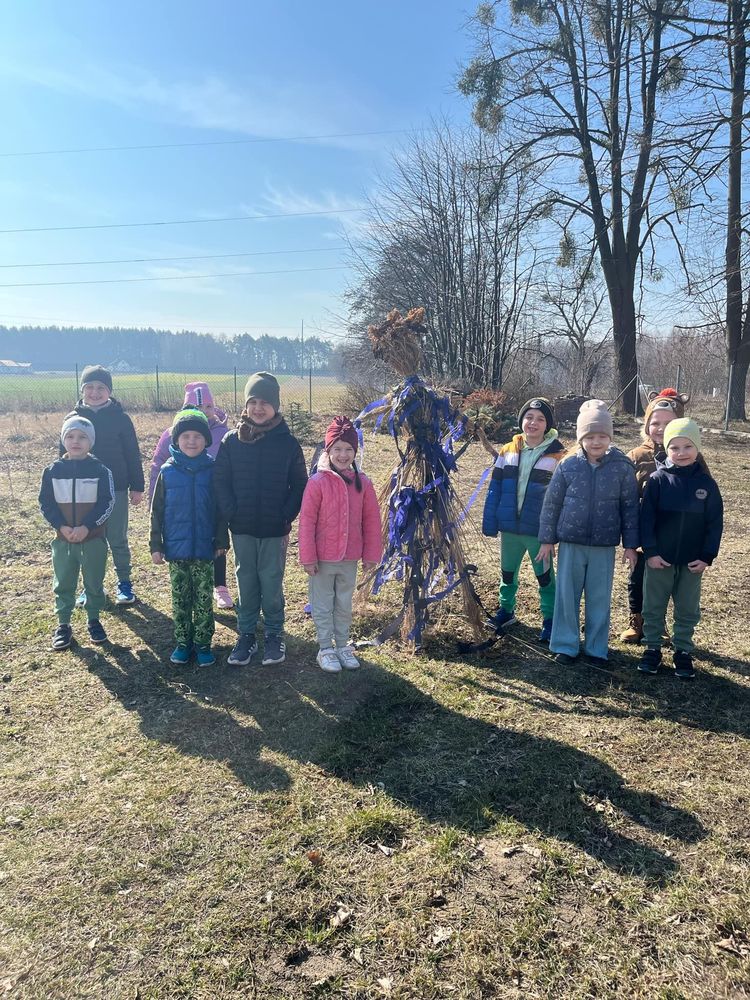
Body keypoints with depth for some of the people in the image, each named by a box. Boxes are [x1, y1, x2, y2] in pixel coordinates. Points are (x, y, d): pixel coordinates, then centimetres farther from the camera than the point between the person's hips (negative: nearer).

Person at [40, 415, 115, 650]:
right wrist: (61, 526, -13)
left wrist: (87, 526, -18)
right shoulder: (53, 470, 0)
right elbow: (45, 502, 1)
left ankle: (94, 620, 26)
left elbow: (107, 503, -8)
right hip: (62, 539, 2)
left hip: (93, 539, -1)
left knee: (94, 583, 9)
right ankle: (63, 624, 22)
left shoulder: (100, 470, -6)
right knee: (63, 584, 10)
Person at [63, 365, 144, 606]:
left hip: (115, 490, -2)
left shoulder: (120, 418, -3)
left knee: (118, 540, 5)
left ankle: (124, 583, 19)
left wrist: (137, 487, -3)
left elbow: (132, 455, 0)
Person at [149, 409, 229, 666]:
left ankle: (203, 644, 19)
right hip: (176, 549, 1)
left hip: (204, 549, -1)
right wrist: (155, 546, 0)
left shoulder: (212, 470, -4)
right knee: (180, 599, 12)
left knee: (203, 599, 7)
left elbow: (220, 509, 1)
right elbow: (157, 512, 2)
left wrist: (221, 541, 0)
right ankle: (182, 643, 24)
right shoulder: (167, 472, -2)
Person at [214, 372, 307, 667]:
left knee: (272, 583, 7)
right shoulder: (232, 441, -1)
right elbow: (221, 480, 1)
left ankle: (274, 635, 23)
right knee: (246, 583, 11)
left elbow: (299, 484, 0)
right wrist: (231, 513, -8)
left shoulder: (287, 442, -4)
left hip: (275, 530, -1)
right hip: (242, 529, 1)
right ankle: (246, 636, 23)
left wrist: (287, 515, -8)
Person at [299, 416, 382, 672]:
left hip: (350, 558, 3)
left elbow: (371, 520, 3)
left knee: (344, 605, 17)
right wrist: (308, 557, -11)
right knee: (323, 606, 10)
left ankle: (342, 646, 31)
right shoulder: (317, 482, -12)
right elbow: (307, 522, -11)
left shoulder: (362, 483, -2)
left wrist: (371, 554, 3)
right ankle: (325, 649, 23)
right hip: (322, 558, -3)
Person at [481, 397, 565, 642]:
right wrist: (489, 523, 1)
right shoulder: (508, 452, 1)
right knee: (507, 572, 19)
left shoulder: (557, 456, -8)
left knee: (544, 575, 10)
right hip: (509, 527, 4)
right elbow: (495, 489, 4)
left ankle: (550, 619, 24)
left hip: (539, 530, -3)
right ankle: (506, 610, 38)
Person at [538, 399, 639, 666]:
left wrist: (630, 545, 1)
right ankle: (565, 645, 23)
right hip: (570, 544, 1)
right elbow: (551, 503, 2)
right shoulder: (568, 465, -4)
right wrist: (547, 539, 3)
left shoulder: (622, 467, -5)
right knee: (567, 596, 9)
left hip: (604, 547, 0)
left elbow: (630, 507, 0)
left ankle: (597, 649, 24)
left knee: (599, 599, 10)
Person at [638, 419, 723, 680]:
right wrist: (650, 551, -12)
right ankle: (652, 648, 25)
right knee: (653, 608, 10)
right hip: (659, 559, -1)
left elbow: (715, 523, 0)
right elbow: (647, 518, -7)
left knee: (688, 610, 13)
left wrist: (707, 557, -4)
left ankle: (683, 652, 28)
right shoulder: (658, 480, -7)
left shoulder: (706, 484, -3)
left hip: (692, 562, 1)